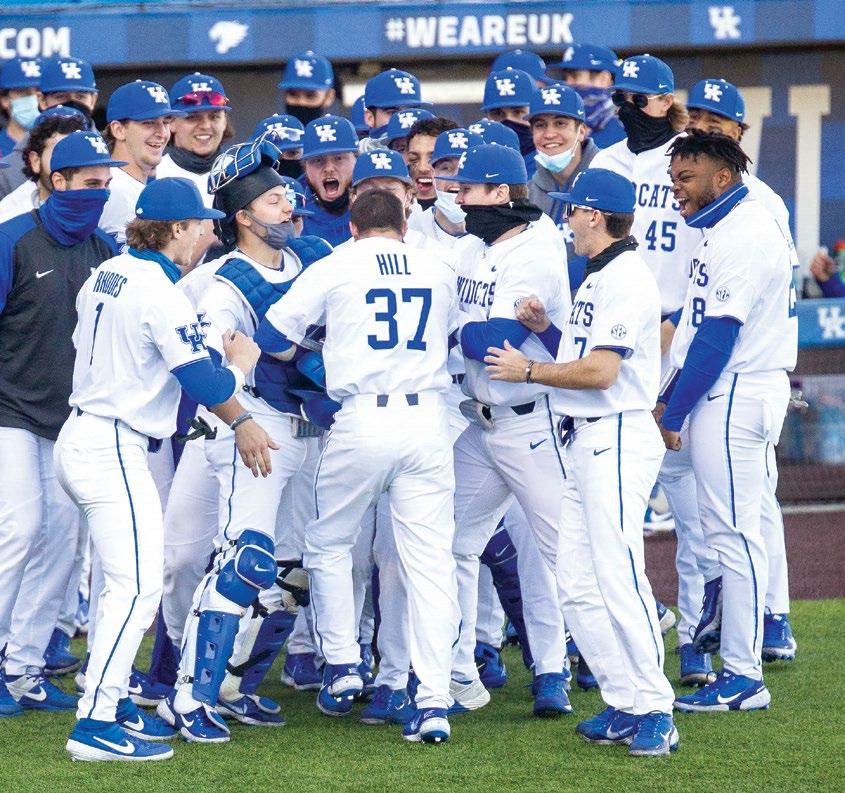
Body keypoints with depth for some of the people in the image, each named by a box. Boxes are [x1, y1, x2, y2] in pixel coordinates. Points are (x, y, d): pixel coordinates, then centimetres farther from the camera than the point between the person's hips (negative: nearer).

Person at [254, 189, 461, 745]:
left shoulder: (337, 267, 5)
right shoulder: (440, 271, 13)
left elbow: (272, 336, 6)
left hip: (362, 422, -2)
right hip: (428, 419, 2)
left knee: (329, 544, 20)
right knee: (431, 558, 0)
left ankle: (342, 666, 16)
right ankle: (435, 702, -7)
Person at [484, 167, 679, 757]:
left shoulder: (627, 279, -13)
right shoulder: (597, 279, 18)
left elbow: (600, 372, -20)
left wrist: (528, 371, -11)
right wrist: (546, 330, 7)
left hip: (618, 438, -10)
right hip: (584, 440, 10)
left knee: (619, 580, -13)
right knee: (578, 585, 7)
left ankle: (656, 713, -9)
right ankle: (624, 706, 11)